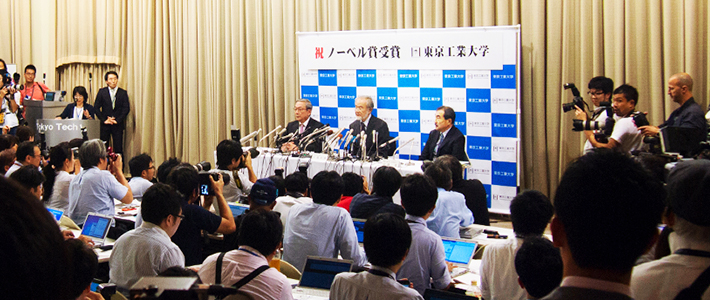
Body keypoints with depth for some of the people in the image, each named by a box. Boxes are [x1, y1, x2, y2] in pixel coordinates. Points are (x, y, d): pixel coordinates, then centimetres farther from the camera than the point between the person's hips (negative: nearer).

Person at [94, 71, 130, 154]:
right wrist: (104, 120, -7)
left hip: (118, 124, 0)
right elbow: (96, 107, 4)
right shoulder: (102, 92, 6)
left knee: (118, 148, -2)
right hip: (105, 124, 1)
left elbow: (126, 108, 0)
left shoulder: (123, 93, 5)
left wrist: (117, 120, -10)